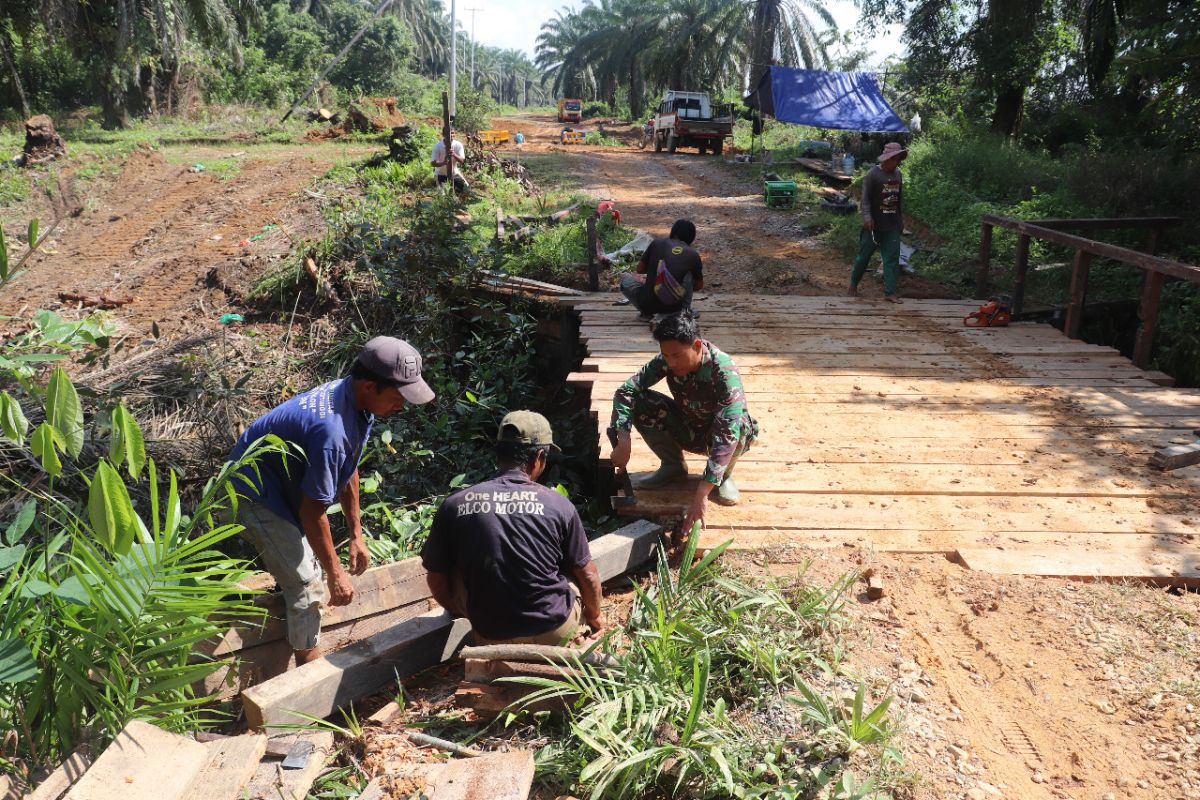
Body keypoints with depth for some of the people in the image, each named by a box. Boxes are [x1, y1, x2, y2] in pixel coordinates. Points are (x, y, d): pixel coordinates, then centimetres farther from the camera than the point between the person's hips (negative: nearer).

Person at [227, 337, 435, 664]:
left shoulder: (356, 400, -9)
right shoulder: (330, 429, -38)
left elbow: (348, 470, 5)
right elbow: (312, 512, -29)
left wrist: (356, 535, 10)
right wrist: (335, 574, -17)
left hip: (286, 485, 9)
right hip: (256, 494, -9)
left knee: (312, 574, 15)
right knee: (308, 588, -9)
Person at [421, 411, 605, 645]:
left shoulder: (453, 506, -8)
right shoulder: (558, 505, -10)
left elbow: (437, 581, 3)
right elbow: (588, 575, 2)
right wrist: (595, 616, 23)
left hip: (491, 638, 0)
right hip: (555, 631, 0)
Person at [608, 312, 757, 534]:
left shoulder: (724, 372, -36)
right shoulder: (667, 360, -22)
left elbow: (728, 433, -46)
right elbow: (626, 390, -19)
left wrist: (702, 493, -52)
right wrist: (623, 440, -35)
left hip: (719, 435, -4)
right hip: (688, 430, 4)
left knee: (738, 422, -39)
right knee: (639, 403, -21)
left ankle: (724, 476, -6)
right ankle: (673, 465, 3)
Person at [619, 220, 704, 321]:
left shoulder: (657, 243, 2)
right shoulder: (693, 255, 2)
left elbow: (640, 270, 12)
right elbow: (699, 286, 14)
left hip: (648, 304, 0)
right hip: (674, 306, 1)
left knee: (625, 278, 27)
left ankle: (646, 313, 12)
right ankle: (685, 310, 18)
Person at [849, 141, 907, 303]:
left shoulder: (897, 174, 10)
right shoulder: (873, 174, -9)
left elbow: (900, 198, 18)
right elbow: (865, 198, -11)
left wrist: (901, 219, 17)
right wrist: (867, 217, -22)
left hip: (892, 225, 5)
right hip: (874, 225, -5)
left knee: (892, 258, -1)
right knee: (864, 255, 5)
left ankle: (890, 292, 0)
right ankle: (853, 284, 25)